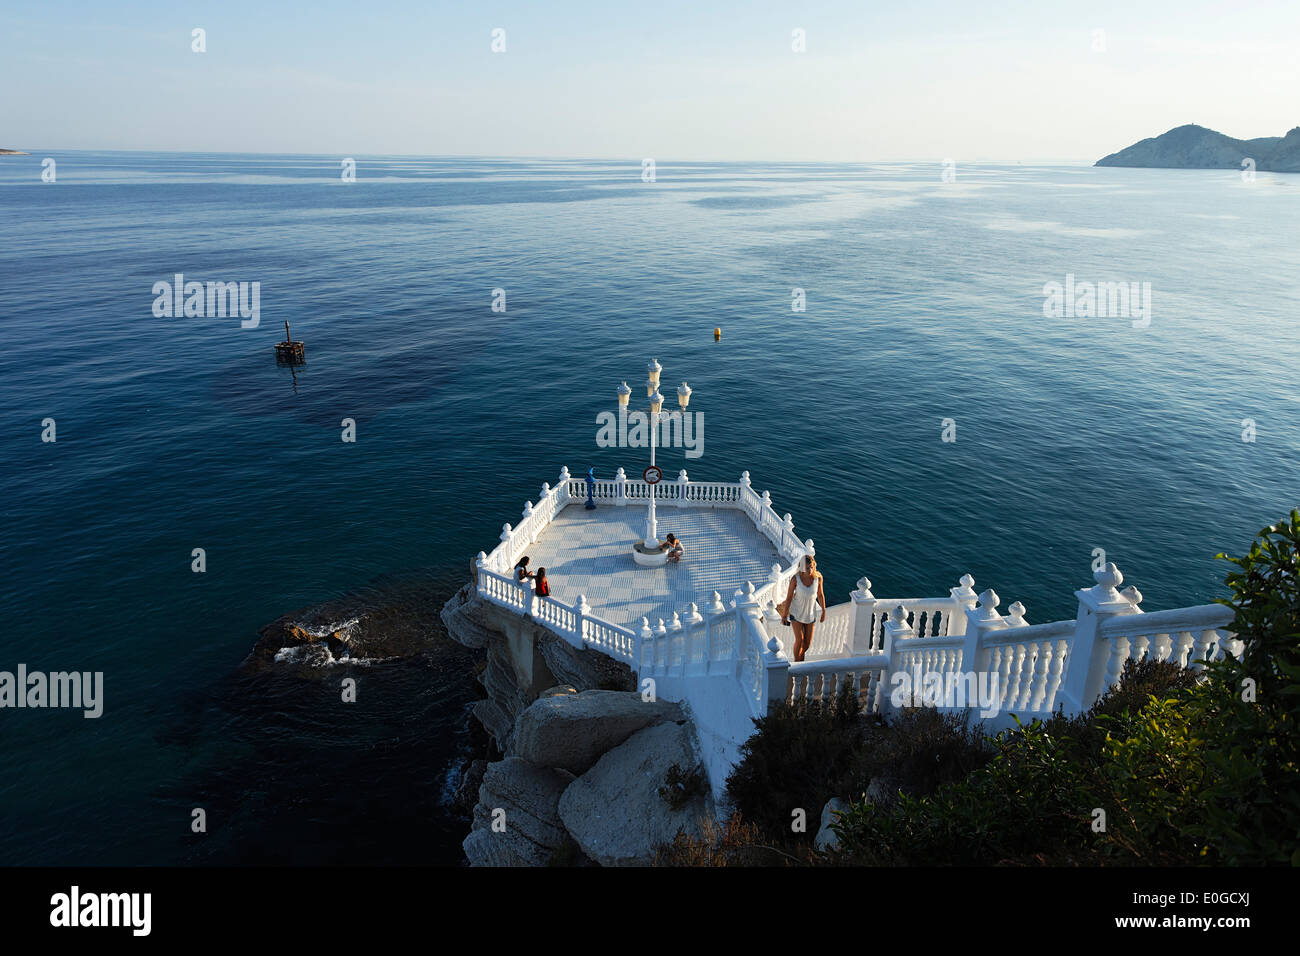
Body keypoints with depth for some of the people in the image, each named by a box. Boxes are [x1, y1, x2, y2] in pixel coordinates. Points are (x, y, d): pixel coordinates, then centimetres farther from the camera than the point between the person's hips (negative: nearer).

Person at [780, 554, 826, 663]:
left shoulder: (818, 577, -18)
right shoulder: (795, 579, -24)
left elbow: (820, 595, -2)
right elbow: (789, 597, -13)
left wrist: (823, 611, 8)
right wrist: (784, 615, -4)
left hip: (810, 613, 2)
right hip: (796, 612, -2)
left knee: (808, 643, 8)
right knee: (799, 639, -10)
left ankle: (800, 655, 42)